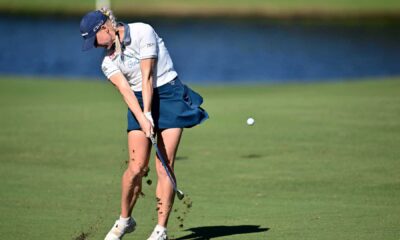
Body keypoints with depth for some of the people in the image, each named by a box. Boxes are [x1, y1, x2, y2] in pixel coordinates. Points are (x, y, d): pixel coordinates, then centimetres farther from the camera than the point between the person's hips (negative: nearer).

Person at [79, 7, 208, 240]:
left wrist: (149, 114, -18)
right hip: (139, 102, 4)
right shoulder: (109, 61, 5)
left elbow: (147, 76, -14)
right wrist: (142, 118, -26)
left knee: (165, 167, -9)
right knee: (137, 167, -8)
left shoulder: (143, 32, -10)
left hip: (169, 96, -4)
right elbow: (125, 89, -11)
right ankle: (125, 219, 13)